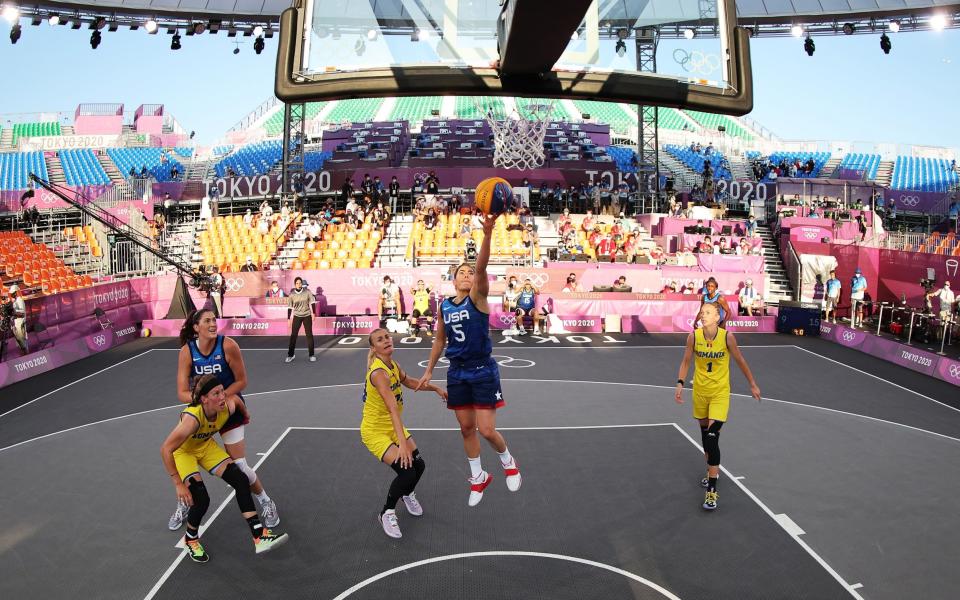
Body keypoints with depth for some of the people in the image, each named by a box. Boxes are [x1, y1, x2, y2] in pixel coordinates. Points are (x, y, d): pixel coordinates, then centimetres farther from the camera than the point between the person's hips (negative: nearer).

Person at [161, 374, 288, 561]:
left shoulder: (229, 406, -27)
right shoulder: (192, 417, -42)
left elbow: (235, 396, -1)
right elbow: (165, 449, -38)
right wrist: (178, 484, -36)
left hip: (206, 445, 6)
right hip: (182, 451, -5)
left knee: (241, 480, -9)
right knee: (200, 499, -20)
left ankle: (260, 536, -7)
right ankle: (190, 540, 13)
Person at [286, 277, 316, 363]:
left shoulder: (307, 291, -8)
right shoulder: (291, 294, -6)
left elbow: (312, 302, -2)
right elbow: (290, 307, 0)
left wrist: (313, 313, -7)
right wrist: (288, 319, -1)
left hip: (307, 316, 0)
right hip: (297, 316, 0)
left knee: (309, 335, 2)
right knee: (293, 335, -1)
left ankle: (311, 355, 9)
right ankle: (291, 355, 8)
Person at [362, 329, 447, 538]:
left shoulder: (393, 365, -3)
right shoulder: (378, 372, -30)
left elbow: (410, 382, 19)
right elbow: (392, 408, -40)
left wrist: (436, 388, 16)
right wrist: (402, 443, -46)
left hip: (393, 427, 8)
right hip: (374, 431, -8)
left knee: (418, 464, 5)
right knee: (406, 472, -18)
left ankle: (407, 494, 39)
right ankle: (386, 513, 7)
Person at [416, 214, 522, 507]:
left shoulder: (478, 297, -9)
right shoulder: (445, 306, 6)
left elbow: (481, 268, -27)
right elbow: (440, 340, 17)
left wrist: (487, 234, -42)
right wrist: (428, 371, 16)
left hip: (483, 371, -5)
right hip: (457, 373, 5)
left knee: (486, 430, -6)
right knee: (466, 429, 12)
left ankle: (508, 461, 26)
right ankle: (478, 477, 30)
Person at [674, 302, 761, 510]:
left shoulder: (727, 336, -16)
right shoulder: (693, 336, -10)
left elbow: (740, 361, -2)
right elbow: (686, 362, 1)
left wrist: (753, 384, 5)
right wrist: (680, 384, -10)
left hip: (720, 393, -3)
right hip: (700, 391, 3)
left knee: (712, 438, -13)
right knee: (705, 433, 17)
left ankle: (711, 490, -9)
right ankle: (712, 470, 42)